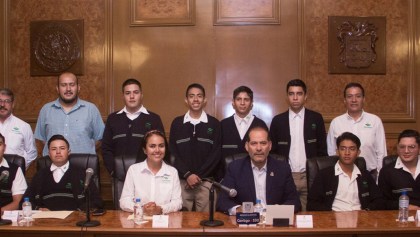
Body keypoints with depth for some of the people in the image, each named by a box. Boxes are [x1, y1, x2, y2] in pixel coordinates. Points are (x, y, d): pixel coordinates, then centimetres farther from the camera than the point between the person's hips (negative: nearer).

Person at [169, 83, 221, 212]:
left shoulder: (214, 124, 4)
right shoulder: (177, 123, 7)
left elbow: (216, 153, -1)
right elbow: (173, 152, 3)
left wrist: (199, 175, -9)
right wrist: (187, 174, -9)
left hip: (206, 181, -1)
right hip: (182, 180, 1)